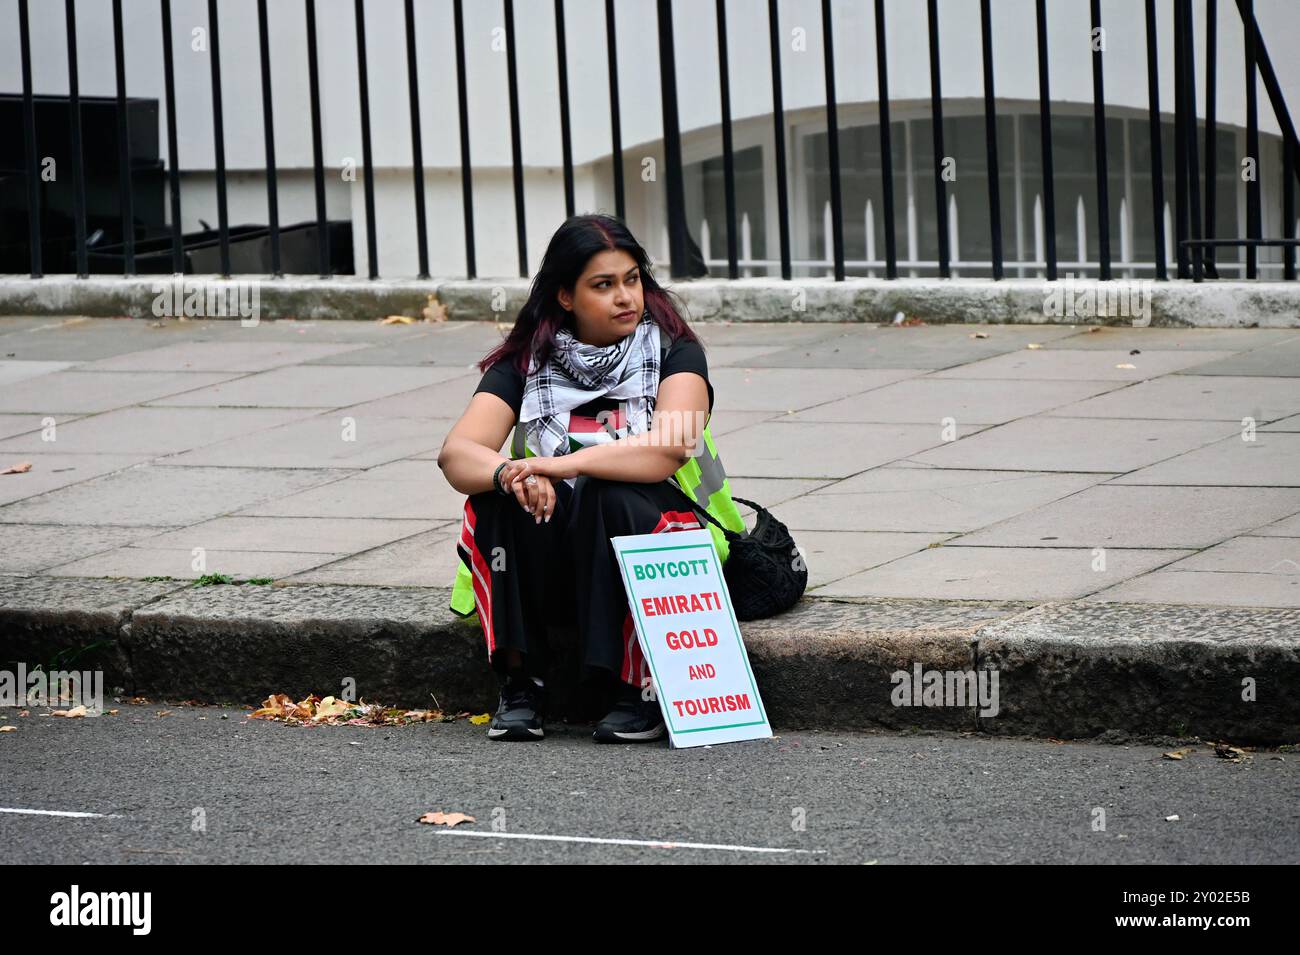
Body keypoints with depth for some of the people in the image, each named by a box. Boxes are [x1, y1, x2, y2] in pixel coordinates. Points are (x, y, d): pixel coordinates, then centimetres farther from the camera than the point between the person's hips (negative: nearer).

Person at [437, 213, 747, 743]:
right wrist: (508, 474, -33)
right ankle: (520, 680, -21)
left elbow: (667, 451, -24)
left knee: (609, 498, -33)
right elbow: (455, 455, -11)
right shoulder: (528, 362, 2)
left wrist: (566, 464, -33)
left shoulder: (673, 351, -5)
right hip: (554, 568, 3)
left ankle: (638, 688, -25)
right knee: (500, 494, -25)